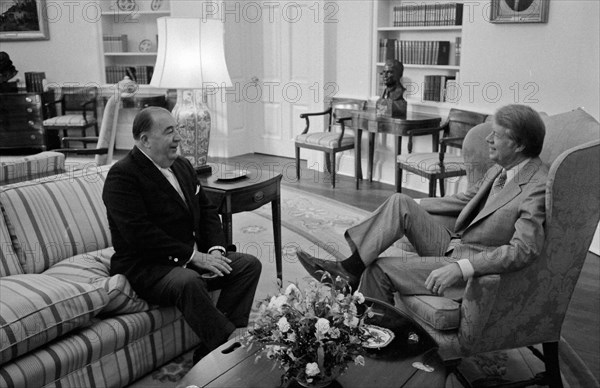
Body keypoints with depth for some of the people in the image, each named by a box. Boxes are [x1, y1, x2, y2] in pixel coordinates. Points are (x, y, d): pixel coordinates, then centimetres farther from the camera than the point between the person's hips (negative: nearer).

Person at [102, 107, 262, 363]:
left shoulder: (182, 166, 14)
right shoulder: (121, 176, -13)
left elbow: (207, 210, 15)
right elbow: (140, 233, -22)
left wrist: (215, 249, -4)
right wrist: (194, 256, -21)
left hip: (189, 258, 8)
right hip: (143, 268, -8)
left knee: (249, 264, -5)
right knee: (188, 282, -37)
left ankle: (211, 352, -11)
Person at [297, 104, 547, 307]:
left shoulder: (538, 187, -20)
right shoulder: (501, 168, 7)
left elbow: (523, 251, -29)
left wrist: (460, 268, -37)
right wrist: (412, 207, 16)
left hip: (477, 268, -8)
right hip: (451, 245, 8)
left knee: (379, 269, -15)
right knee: (400, 203, -10)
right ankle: (351, 268, -11)